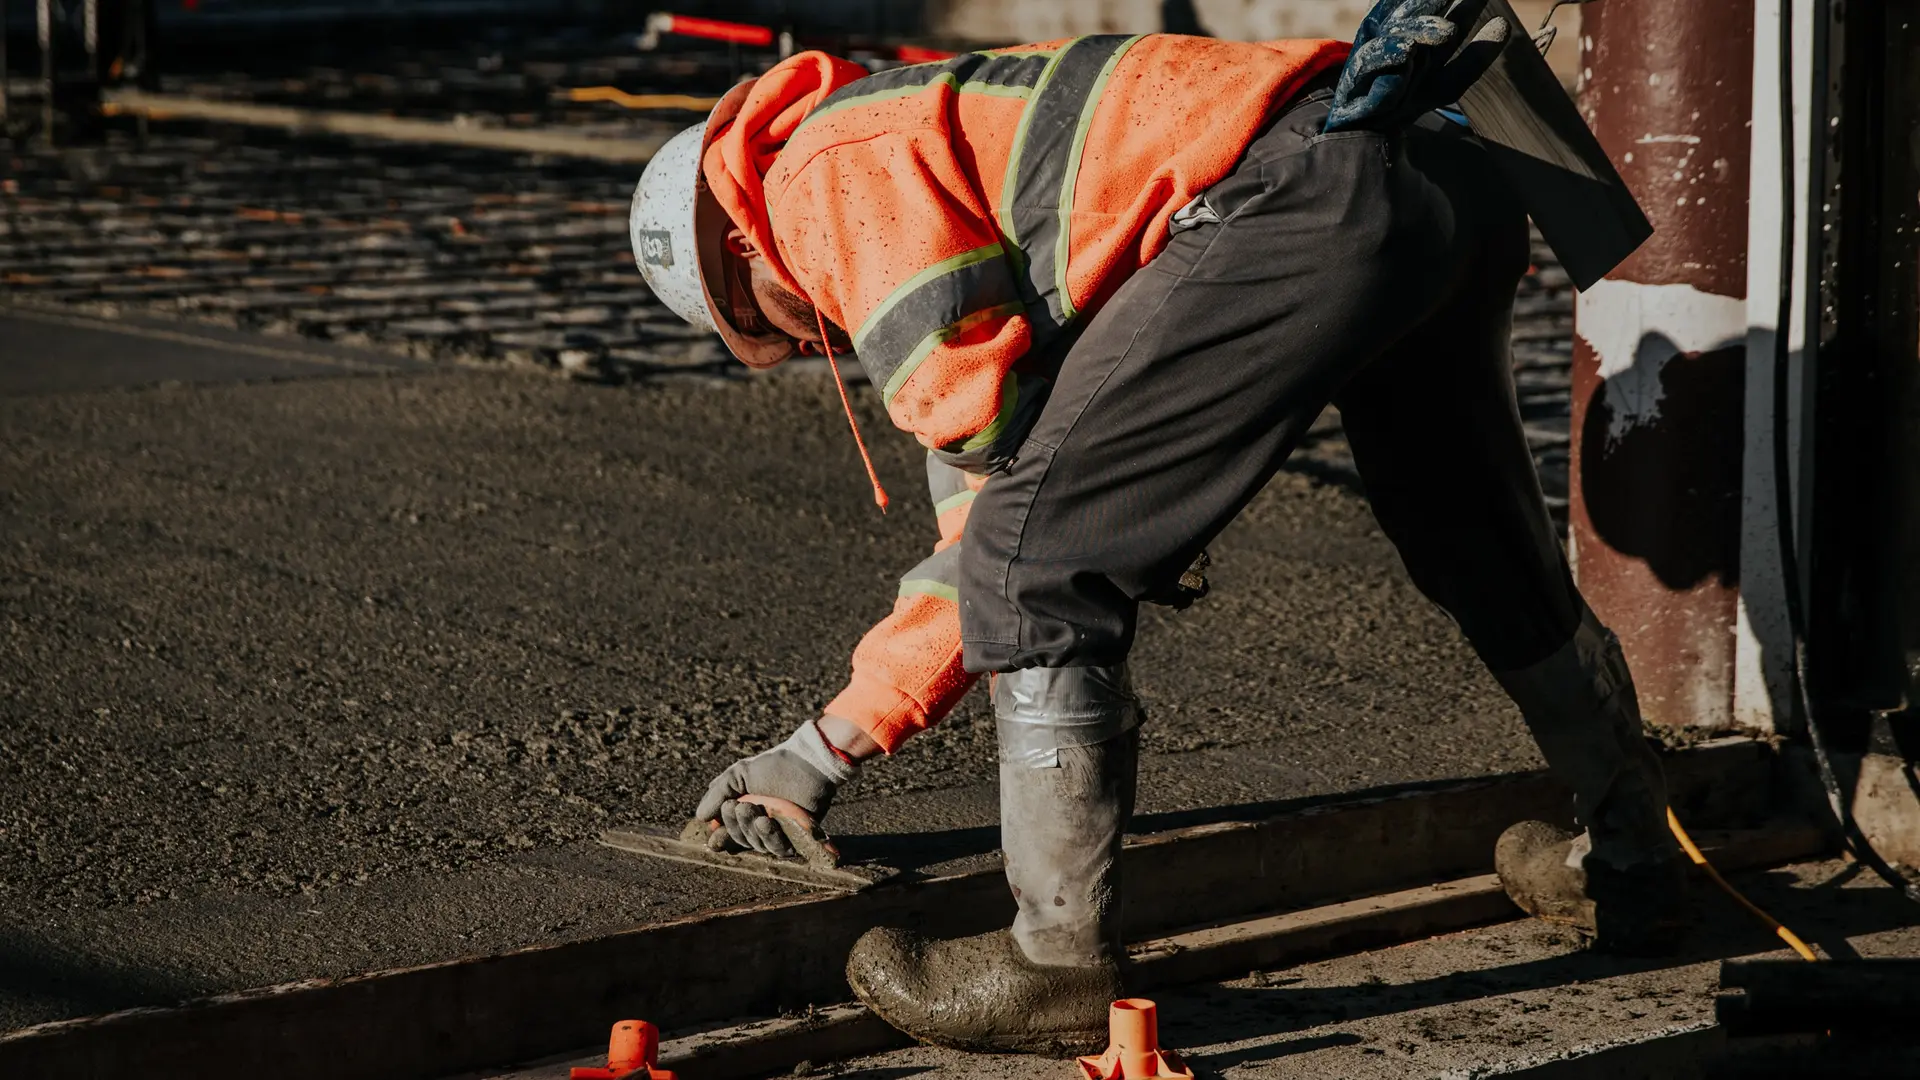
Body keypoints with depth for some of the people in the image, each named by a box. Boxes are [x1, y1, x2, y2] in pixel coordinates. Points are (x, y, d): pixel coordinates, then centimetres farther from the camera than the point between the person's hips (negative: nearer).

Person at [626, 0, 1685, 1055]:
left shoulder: (827, 177, 7)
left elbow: (989, 419, -6)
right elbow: (981, 518, 36)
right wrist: (828, 745, 37)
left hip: (1308, 203, -11)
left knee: (1038, 562, -3)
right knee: (1481, 550, 31)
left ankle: (1063, 966, 2)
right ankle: (1628, 861, 49)